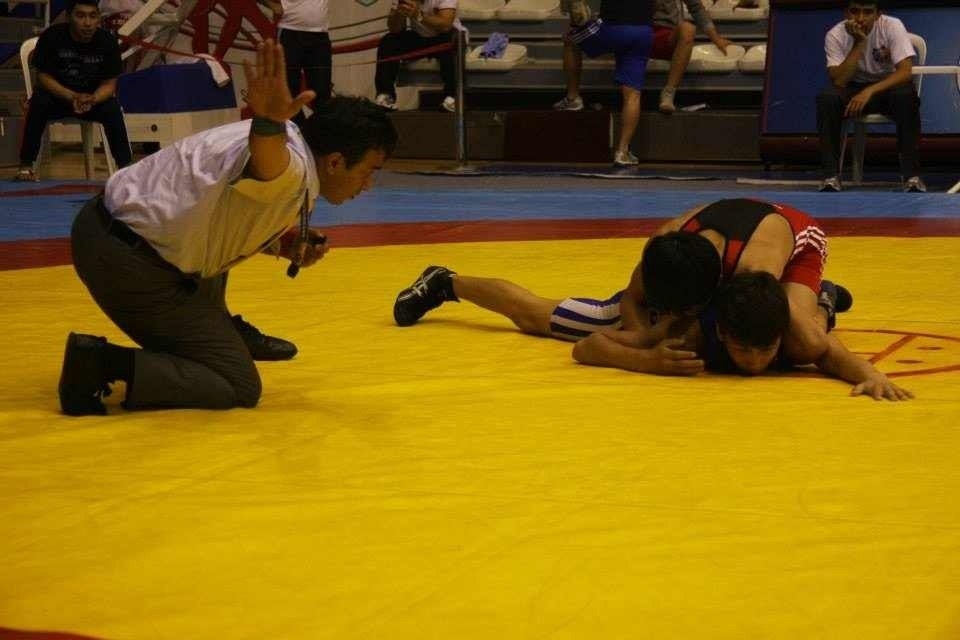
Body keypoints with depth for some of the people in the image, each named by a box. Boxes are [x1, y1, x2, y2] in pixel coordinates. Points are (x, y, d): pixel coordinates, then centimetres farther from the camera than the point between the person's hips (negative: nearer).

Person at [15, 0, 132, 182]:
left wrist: (92, 99, -33)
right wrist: (72, 97, -30)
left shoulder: (107, 42, -12)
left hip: (94, 97, 1)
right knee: (38, 103, -31)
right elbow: (43, 76, -14)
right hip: (56, 94, -1)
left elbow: (109, 84, -10)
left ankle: (125, 166, -21)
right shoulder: (51, 37, -15)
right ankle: (26, 165, -22)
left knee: (113, 109, -29)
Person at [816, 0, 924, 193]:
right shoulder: (835, 35, -16)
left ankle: (911, 174, -27)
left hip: (888, 85, -1)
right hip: (853, 89, 1)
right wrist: (859, 43, -31)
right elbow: (839, 81, -25)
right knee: (827, 98, -30)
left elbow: (905, 71, -28)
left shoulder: (892, 27, -19)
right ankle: (831, 175, -23)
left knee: (907, 96, -35)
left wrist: (869, 91, -40)